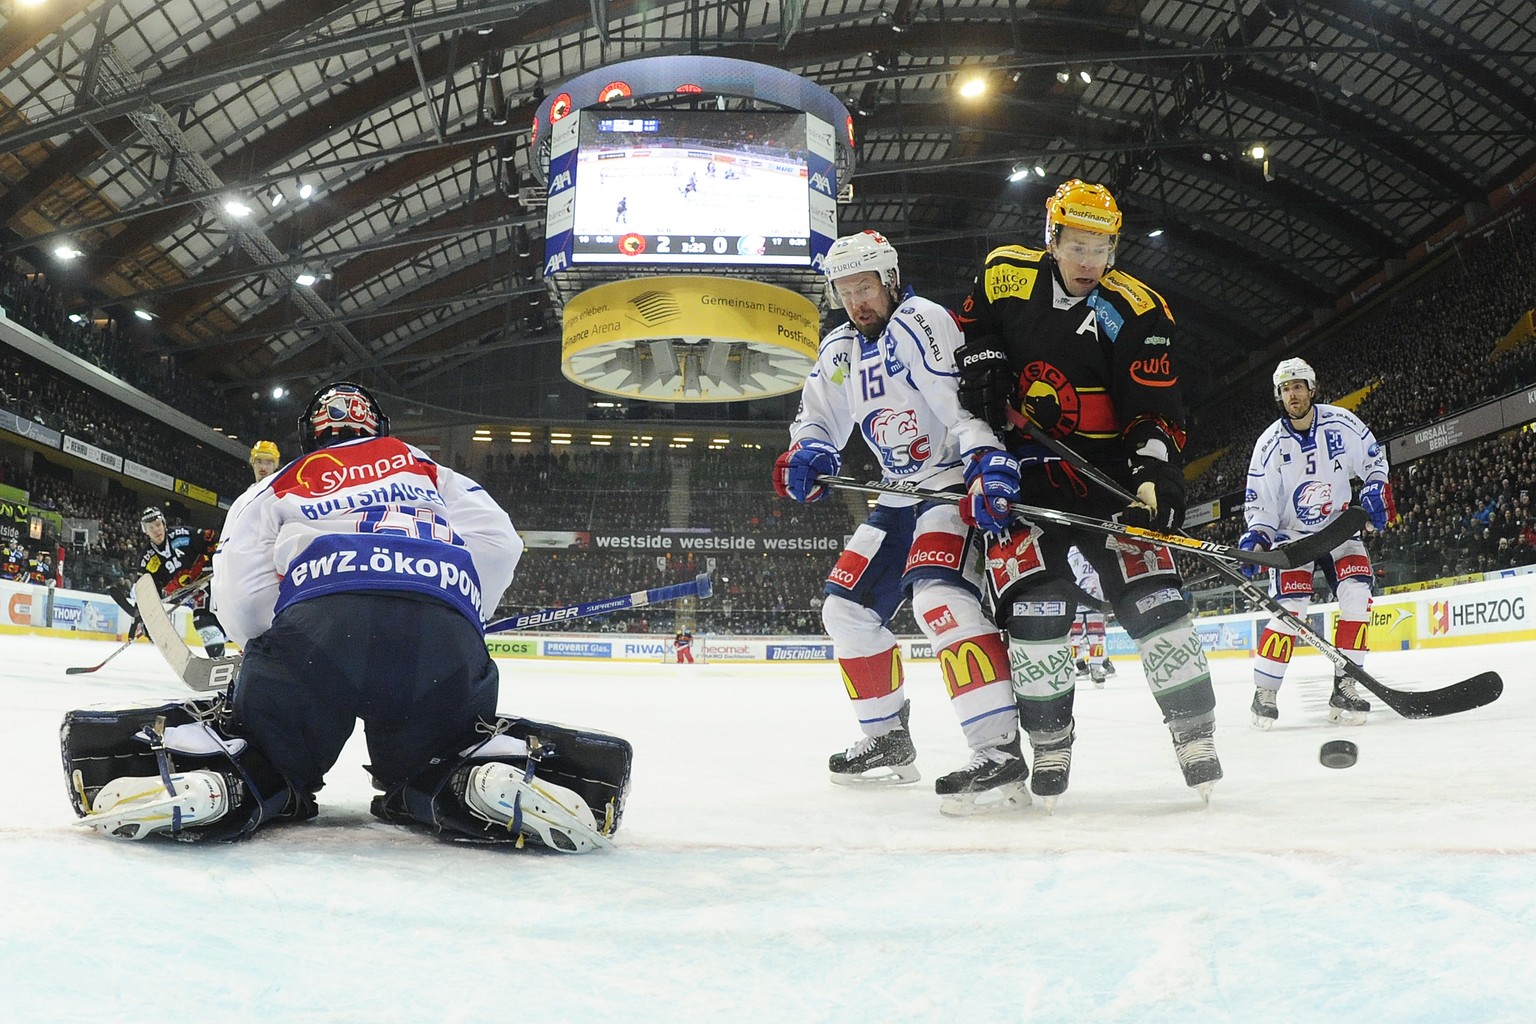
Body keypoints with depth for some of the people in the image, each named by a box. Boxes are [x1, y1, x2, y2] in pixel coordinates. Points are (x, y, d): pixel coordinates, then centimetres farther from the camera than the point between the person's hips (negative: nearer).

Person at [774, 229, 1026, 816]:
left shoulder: (918, 322, -14)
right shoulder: (839, 351, 12)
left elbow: (965, 397, -26)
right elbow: (818, 418, 14)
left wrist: (987, 461, -41)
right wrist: (806, 455, -10)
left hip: (955, 478, -9)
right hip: (901, 496, 10)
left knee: (937, 592, -31)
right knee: (848, 607, 10)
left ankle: (1001, 752, -37)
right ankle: (887, 742, 24)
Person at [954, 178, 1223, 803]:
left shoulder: (1138, 312, -9)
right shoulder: (1005, 273, 0)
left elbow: (1155, 411, -13)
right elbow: (972, 322, 19)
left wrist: (1156, 480, -28)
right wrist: (981, 361, -3)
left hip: (1106, 469, -1)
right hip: (1018, 466, 1)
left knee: (1149, 594, -10)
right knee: (1034, 601, -12)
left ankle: (1195, 730, 3)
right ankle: (1050, 744, 2)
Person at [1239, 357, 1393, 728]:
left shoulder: (1341, 423, -9)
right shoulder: (1270, 444, -11)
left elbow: (1373, 457, 6)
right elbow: (1259, 502, -8)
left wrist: (1376, 490, -10)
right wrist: (1255, 537, -24)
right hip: (1292, 533, -2)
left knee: (1357, 597, -17)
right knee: (1290, 610, -16)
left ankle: (1344, 687, -8)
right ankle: (1265, 692, -5)